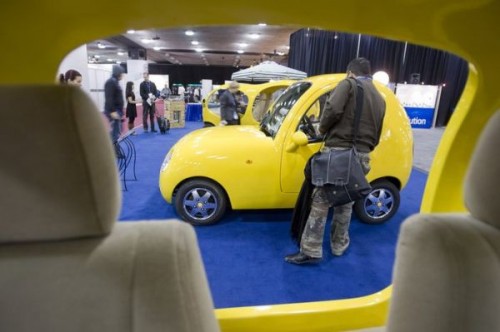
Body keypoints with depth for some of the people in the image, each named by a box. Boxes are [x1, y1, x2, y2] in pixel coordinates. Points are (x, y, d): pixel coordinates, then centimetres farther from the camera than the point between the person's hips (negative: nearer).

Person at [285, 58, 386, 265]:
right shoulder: (380, 99, 20)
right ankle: (339, 245, 30)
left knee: (320, 201, -1)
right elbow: (376, 136, 21)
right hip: (362, 156, 6)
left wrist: (323, 129, 0)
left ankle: (311, 251, 1)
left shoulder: (348, 84, 2)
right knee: (346, 203, 19)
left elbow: (333, 109, -17)